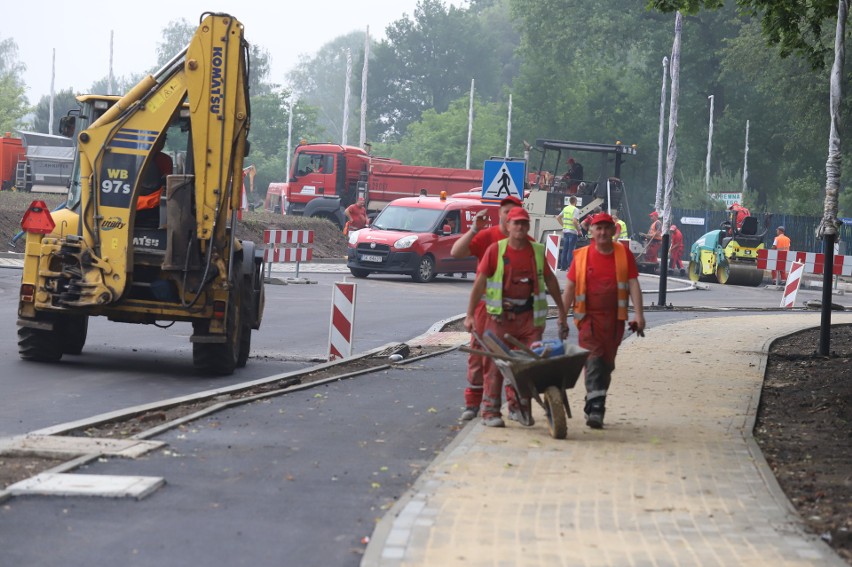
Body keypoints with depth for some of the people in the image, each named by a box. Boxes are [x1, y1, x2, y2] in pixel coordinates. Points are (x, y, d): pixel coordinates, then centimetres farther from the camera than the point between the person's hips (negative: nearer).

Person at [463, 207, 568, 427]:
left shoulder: (537, 251, 8)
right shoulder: (495, 250, -1)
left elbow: (550, 280, 20)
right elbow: (480, 282, -2)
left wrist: (561, 310, 21)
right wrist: (470, 315, -7)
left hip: (529, 316, 3)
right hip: (500, 315, -3)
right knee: (495, 363, -4)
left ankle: (518, 407, 15)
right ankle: (490, 411, 0)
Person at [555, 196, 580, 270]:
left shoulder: (565, 208, 9)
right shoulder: (576, 210, -11)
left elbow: (558, 217, 15)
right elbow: (574, 221, -22)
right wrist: (578, 230, -10)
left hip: (565, 231, 6)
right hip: (572, 231, -6)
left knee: (564, 249, 10)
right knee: (570, 250, -4)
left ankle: (563, 266, 12)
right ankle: (570, 266, -5)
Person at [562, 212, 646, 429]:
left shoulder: (623, 253, 6)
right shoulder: (582, 256, 4)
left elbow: (633, 284, 2)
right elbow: (570, 287, 7)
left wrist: (638, 314, -7)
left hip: (614, 318, 2)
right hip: (589, 316, -2)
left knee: (607, 363, 8)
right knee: (593, 358, -15)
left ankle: (593, 402, 22)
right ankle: (596, 406, -21)